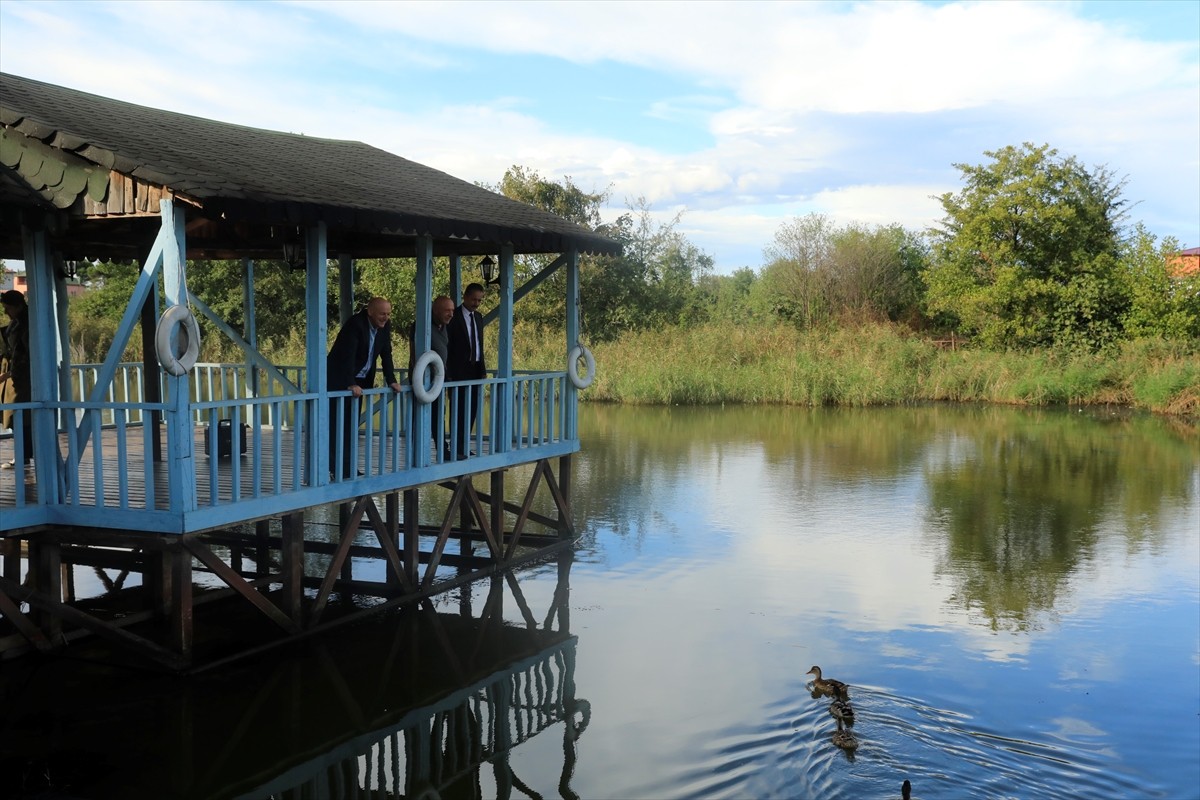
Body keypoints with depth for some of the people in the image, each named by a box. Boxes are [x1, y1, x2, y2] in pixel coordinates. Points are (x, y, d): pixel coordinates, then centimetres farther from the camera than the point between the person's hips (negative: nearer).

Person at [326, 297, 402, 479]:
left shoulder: (385, 326, 0)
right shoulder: (355, 324, -23)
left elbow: (386, 354, 4)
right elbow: (348, 355, -29)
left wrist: (391, 380, -5)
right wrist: (351, 384, -35)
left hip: (360, 381, 8)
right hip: (340, 380, -7)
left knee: (352, 425, 10)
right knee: (337, 424, -6)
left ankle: (347, 467, 15)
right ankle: (336, 469, -4)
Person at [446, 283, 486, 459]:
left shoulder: (478, 317, 14)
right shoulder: (454, 316, -9)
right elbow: (447, 345, -10)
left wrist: (483, 368, 13)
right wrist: (448, 372, -14)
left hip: (475, 370, 7)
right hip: (460, 370, -7)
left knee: (471, 410, 8)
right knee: (460, 410, -5)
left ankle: (464, 447, 14)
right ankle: (457, 449, -1)